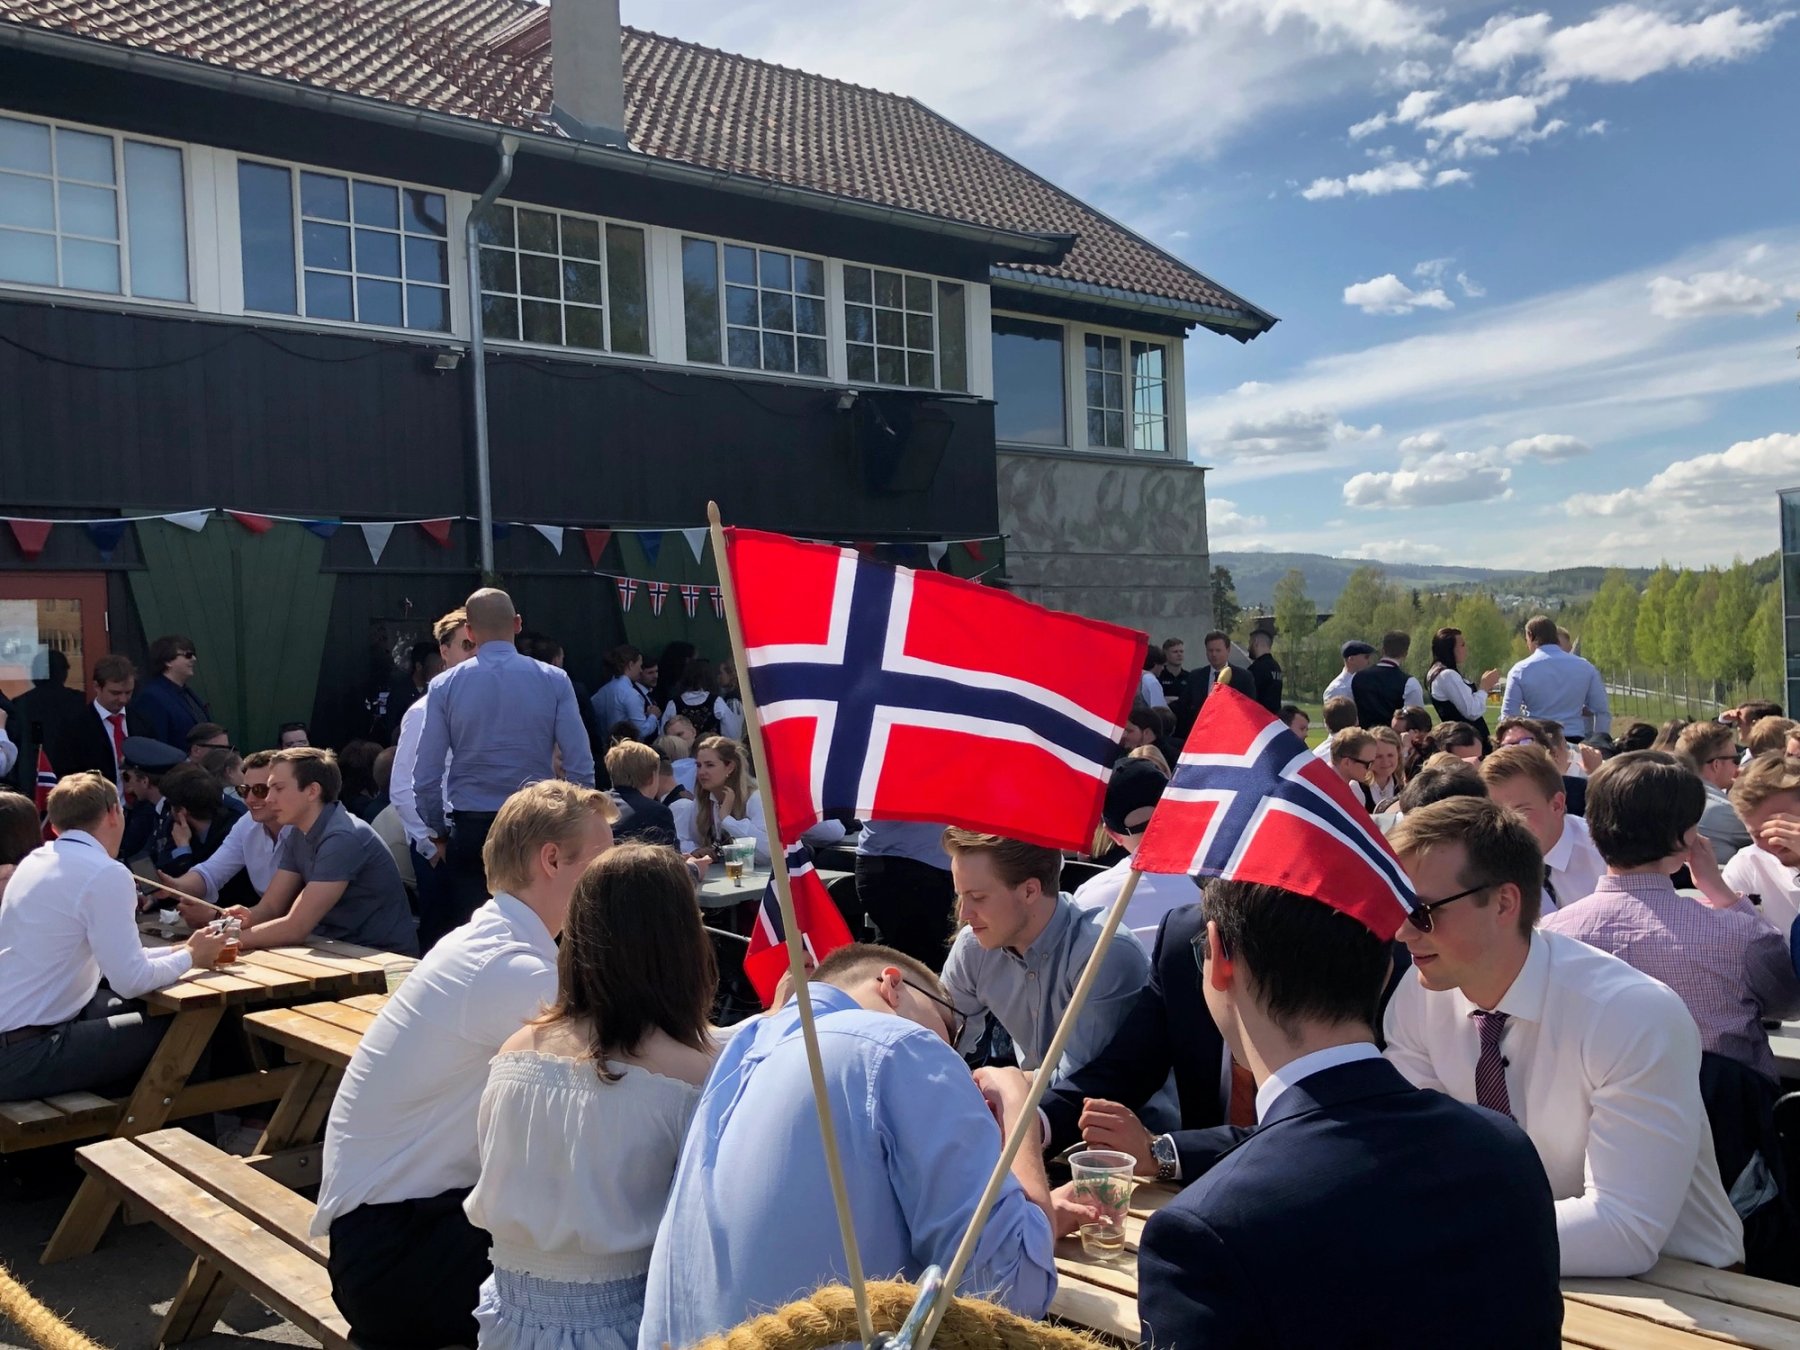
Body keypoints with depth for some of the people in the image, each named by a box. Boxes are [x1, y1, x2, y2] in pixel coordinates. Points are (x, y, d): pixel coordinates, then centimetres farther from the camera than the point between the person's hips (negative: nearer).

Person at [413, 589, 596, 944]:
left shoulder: (444, 686, 0)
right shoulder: (554, 681, -2)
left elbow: (426, 776, 0)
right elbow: (581, 767, -6)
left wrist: (439, 831, 14)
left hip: (471, 830, 0)